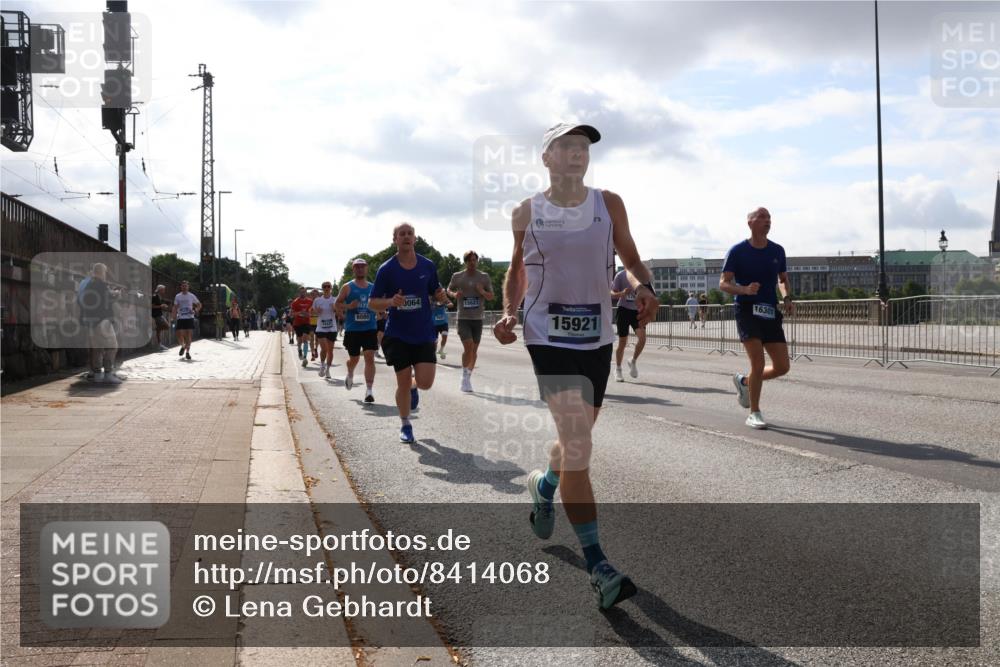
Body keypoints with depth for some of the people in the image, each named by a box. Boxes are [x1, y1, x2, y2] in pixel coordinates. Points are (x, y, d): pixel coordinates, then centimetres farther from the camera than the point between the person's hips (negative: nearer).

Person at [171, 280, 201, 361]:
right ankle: (183, 346, 25)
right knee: (179, 335, -5)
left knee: (188, 335, -5)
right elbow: (175, 308, 10)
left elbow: (199, 304, 12)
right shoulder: (177, 296, 6)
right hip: (180, 318, 1)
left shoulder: (191, 296, 4)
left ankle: (187, 352, 3)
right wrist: (173, 318, -1)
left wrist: (196, 311, -7)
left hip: (189, 318, -1)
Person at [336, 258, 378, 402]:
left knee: (370, 358, -11)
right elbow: (337, 304, 2)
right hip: (352, 329, -1)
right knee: (354, 358, 10)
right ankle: (350, 375, 45)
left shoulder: (373, 288, 9)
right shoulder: (347, 287, 1)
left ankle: (369, 390, -11)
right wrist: (348, 306, -16)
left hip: (370, 328, 1)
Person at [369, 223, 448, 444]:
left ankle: (413, 385, 30)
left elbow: (436, 295, 14)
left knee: (425, 382, -8)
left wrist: (441, 296, -11)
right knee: (403, 383, 0)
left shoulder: (428, 266, 2)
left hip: (424, 333, 2)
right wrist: (391, 301, -22)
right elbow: (372, 303, -2)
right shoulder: (386, 269, -5)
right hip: (398, 334, -1)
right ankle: (405, 425, 21)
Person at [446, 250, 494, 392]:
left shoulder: (484, 277, 3)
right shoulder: (457, 276, 1)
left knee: (474, 349, 7)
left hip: (478, 318, 2)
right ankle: (465, 378, -3)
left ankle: (468, 379, 22)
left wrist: (483, 292, -15)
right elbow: (449, 290, 17)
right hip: (463, 318, -2)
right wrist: (454, 294, -6)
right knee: (468, 347, -17)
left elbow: (491, 297, 7)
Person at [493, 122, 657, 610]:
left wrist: (643, 287, -12)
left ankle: (544, 485, 54)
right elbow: (516, 271, 13)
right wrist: (508, 313, -3)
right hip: (548, 337, -4)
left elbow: (631, 260, 10)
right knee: (577, 444, -17)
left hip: (597, 337, 4)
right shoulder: (527, 213, 1)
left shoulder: (609, 205, 5)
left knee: (576, 440, 18)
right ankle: (597, 565, -11)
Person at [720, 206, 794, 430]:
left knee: (782, 367, 0)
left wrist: (787, 298, 1)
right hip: (747, 311, -5)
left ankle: (744, 381, 28)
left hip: (770, 313, 5)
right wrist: (744, 289, -24)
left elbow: (783, 280, 21)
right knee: (758, 362, -17)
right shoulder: (737, 251, -4)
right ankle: (754, 413, -1)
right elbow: (723, 284, -5)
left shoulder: (777, 251, 9)